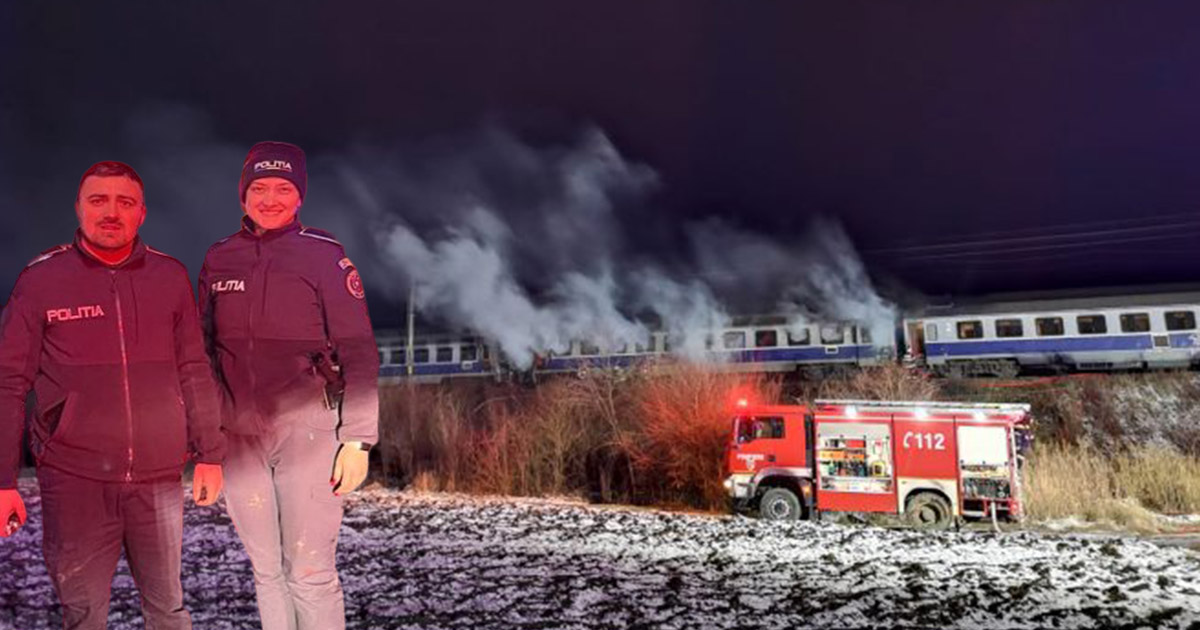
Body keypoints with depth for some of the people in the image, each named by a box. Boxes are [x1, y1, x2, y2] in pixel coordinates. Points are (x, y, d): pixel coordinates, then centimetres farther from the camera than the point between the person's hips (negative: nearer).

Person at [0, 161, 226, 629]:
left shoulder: (170, 276, 3)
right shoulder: (41, 279, -1)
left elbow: (194, 371, 7)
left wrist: (209, 454, 7)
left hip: (159, 480, 2)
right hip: (74, 482, -1)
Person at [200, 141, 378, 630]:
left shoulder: (323, 254, -4)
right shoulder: (219, 259, 9)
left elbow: (358, 351, -6)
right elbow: (204, 349, 16)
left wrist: (357, 440, -11)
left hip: (307, 434, -4)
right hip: (239, 438, 4)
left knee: (310, 575, -2)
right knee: (266, 571, 13)